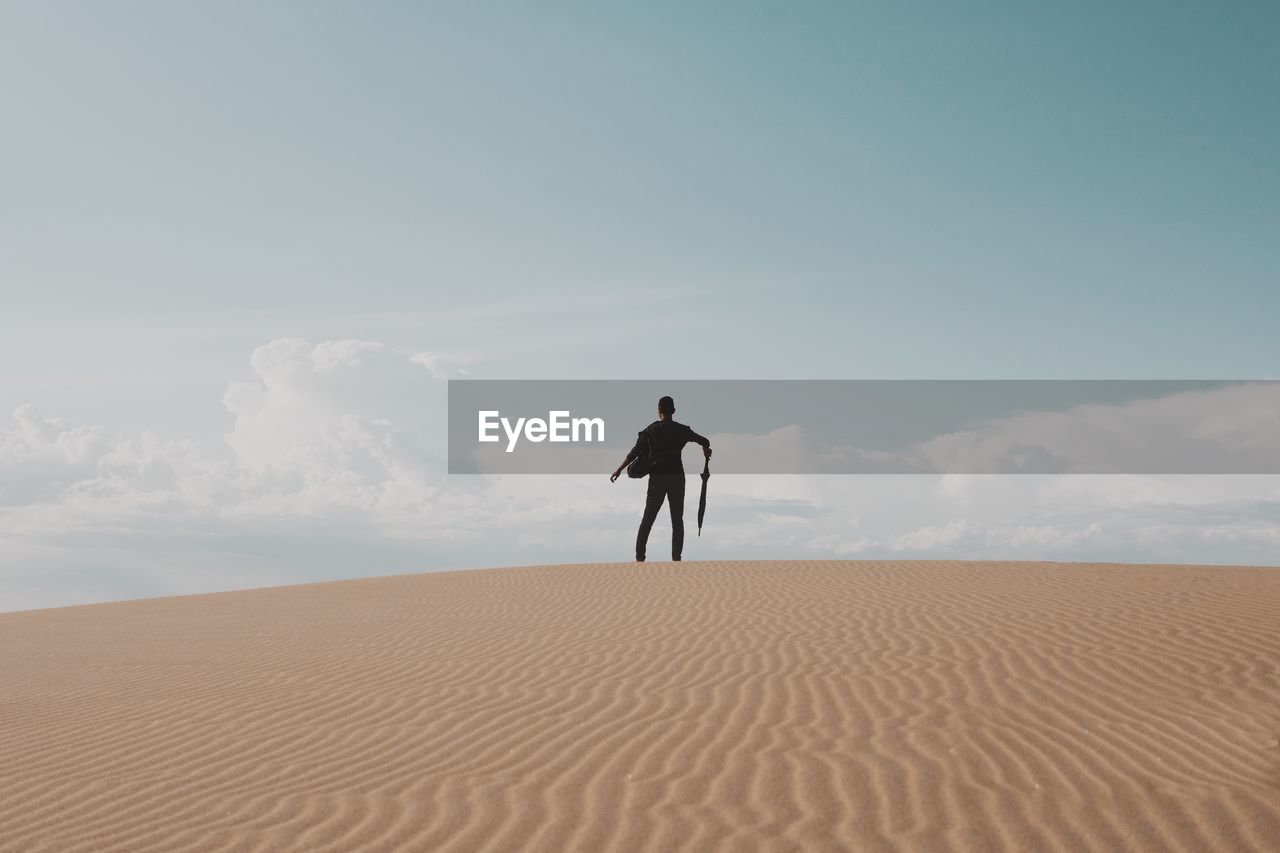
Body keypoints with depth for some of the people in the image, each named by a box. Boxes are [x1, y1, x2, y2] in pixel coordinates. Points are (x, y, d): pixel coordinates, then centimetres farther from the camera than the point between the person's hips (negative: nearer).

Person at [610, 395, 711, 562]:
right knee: (677, 520, 6)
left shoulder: (650, 430, 1)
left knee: (647, 518, 4)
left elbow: (636, 452, -7)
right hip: (677, 477, 0)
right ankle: (676, 558, 2)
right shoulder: (682, 430, 1)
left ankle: (639, 557, -2)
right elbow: (705, 442, 5)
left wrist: (619, 469, -5)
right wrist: (706, 449, 28)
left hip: (657, 478, 0)